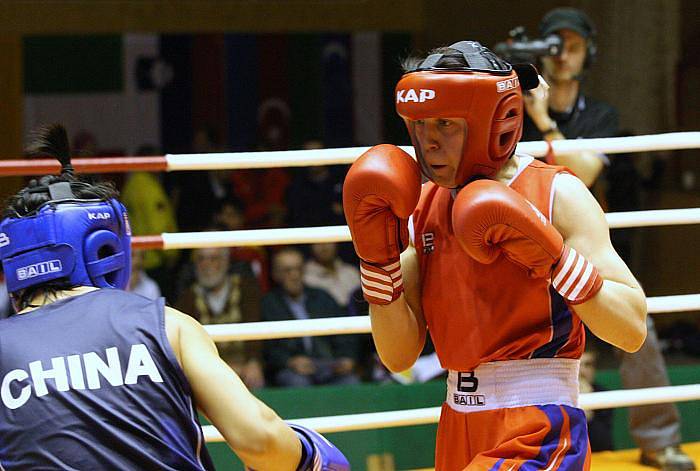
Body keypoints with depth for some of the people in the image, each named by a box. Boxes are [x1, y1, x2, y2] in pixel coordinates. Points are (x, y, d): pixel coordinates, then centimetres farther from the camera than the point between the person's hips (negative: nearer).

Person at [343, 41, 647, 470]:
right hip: (458, 433, 6)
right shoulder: (421, 207, 7)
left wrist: (552, 255, -24)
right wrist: (377, 255, -5)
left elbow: (632, 330, -14)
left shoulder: (558, 195, -8)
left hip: (540, 434, -6)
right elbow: (399, 356, 5)